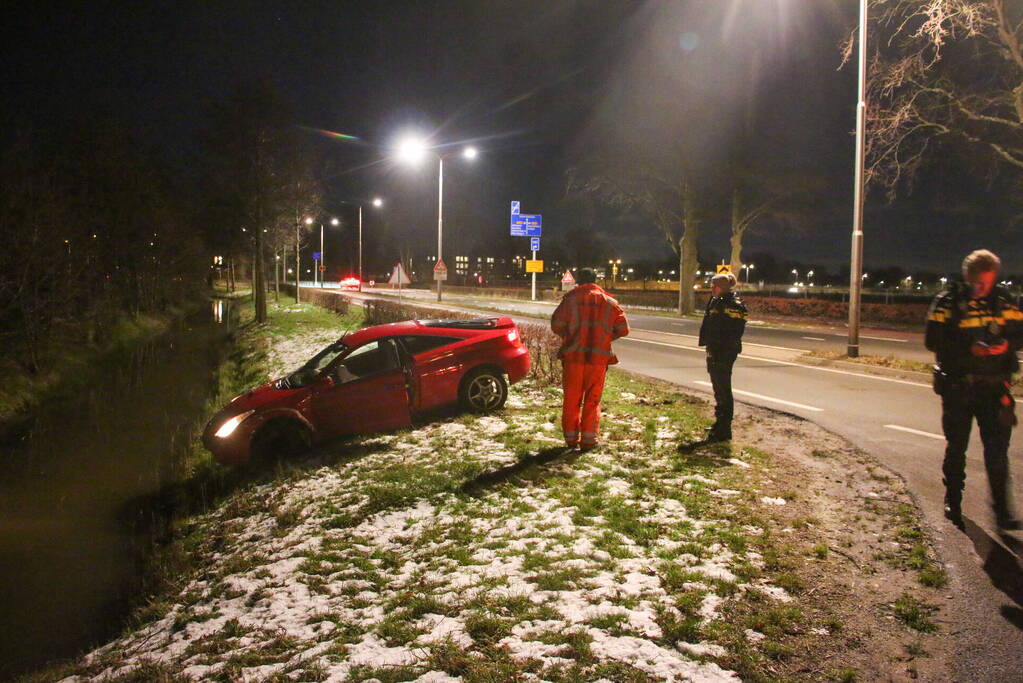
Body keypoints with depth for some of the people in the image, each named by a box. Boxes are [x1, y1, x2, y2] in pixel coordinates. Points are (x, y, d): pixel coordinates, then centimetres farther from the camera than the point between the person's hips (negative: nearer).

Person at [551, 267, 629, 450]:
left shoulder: (570, 298, 1)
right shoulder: (609, 302, 7)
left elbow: (556, 324, -6)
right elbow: (623, 329, 4)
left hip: (573, 355, -1)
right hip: (599, 357, 1)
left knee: (572, 399, 9)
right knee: (592, 400, 9)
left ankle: (571, 438, 14)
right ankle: (588, 439, 8)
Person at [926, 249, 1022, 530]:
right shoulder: (949, 302, -5)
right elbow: (932, 340, -10)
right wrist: (968, 347, -23)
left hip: (993, 385, 2)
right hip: (957, 385, -1)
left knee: (997, 446, -3)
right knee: (956, 446, 10)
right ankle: (953, 501, 25)